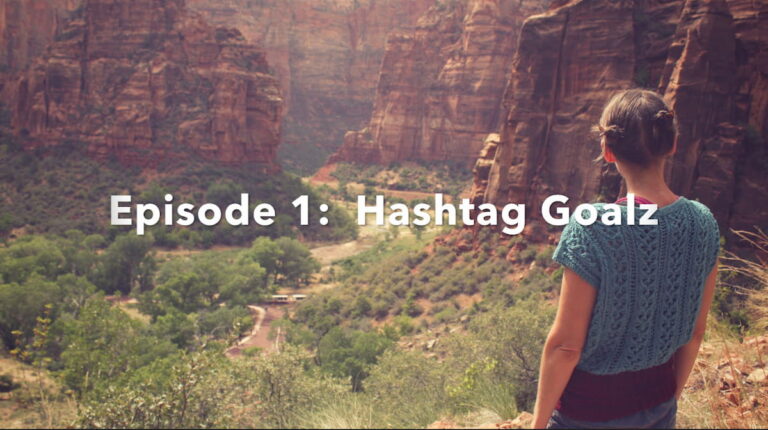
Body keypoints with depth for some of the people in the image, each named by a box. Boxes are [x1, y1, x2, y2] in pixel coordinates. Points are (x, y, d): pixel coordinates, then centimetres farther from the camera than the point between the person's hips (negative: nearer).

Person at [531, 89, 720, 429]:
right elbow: (695, 332, 2)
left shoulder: (591, 229, -25)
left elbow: (565, 346, -20)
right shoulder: (703, 224, -9)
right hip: (658, 401, 5)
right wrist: (672, 398, 18)